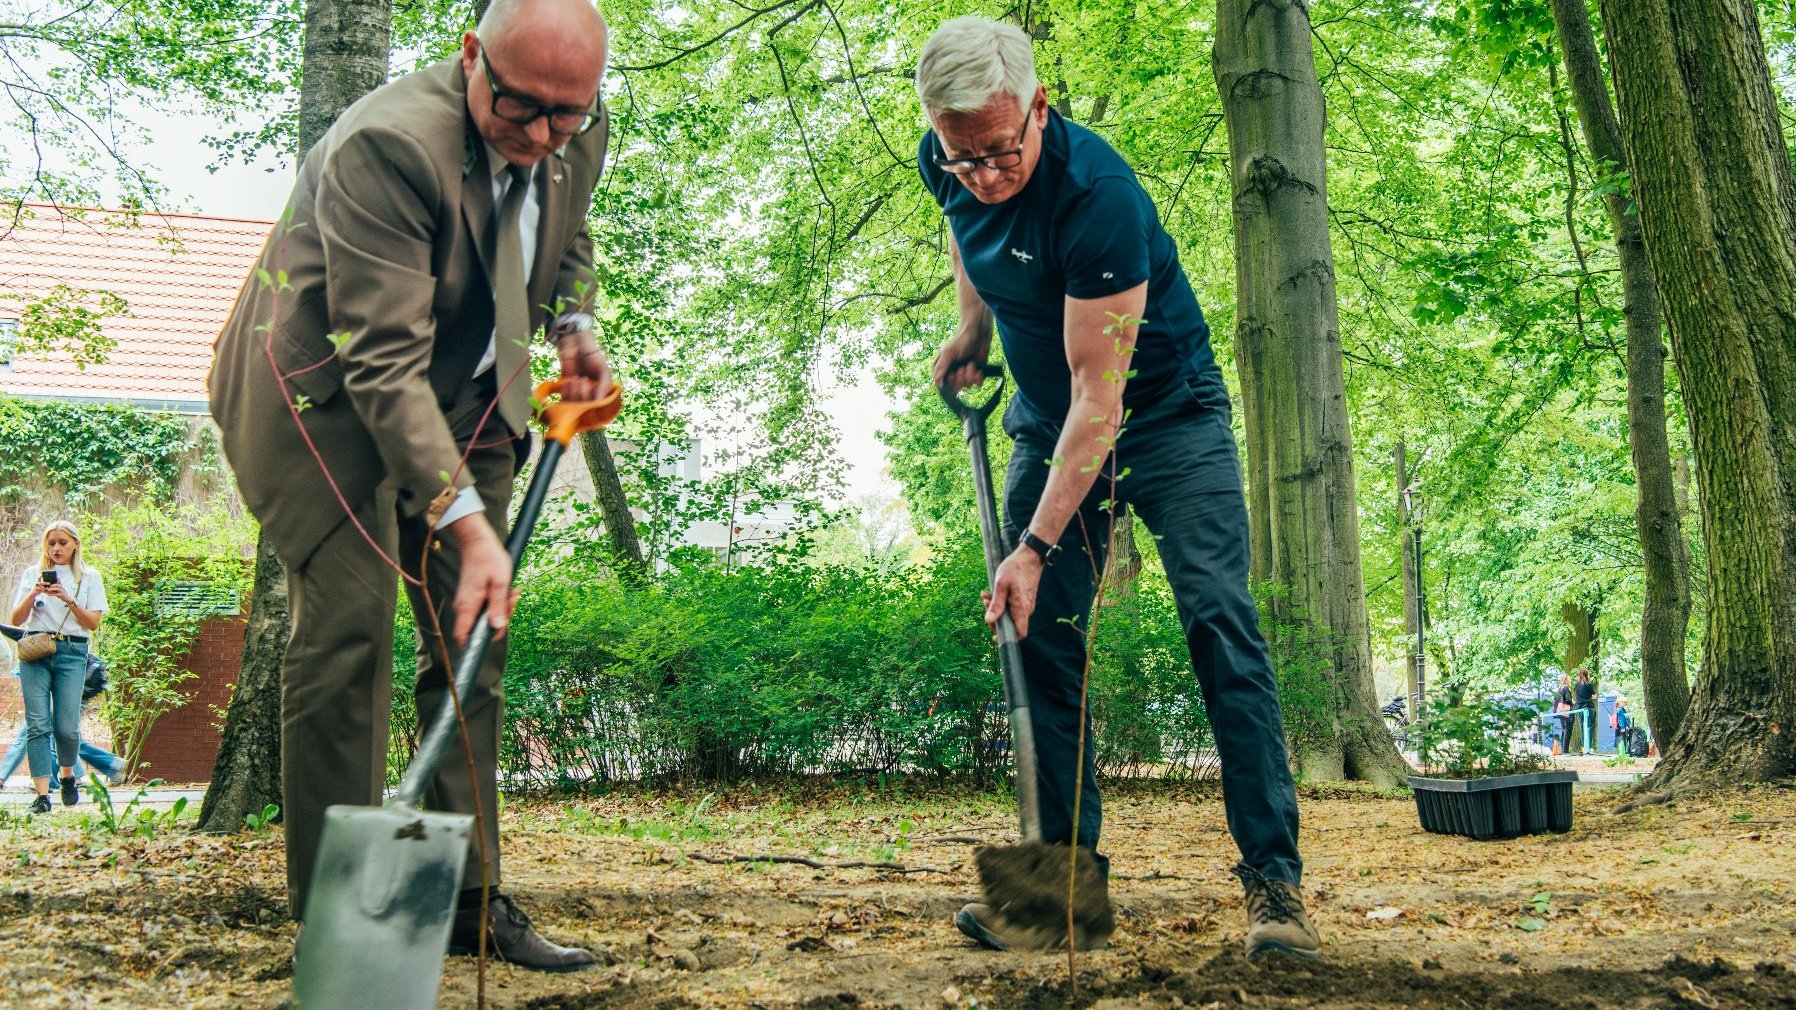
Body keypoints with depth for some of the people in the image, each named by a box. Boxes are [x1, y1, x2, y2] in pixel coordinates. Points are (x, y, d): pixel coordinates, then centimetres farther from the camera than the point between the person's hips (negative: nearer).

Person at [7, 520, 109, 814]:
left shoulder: (89, 577, 12)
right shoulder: (32, 574, 15)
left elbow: (94, 622, 3)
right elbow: (16, 620, 8)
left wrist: (68, 600, -10)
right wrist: (32, 595, -8)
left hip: (72, 652, -1)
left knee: (66, 726, -7)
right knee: (38, 724, -8)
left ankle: (67, 775, 22)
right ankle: (42, 795, -10)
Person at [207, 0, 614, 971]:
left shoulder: (579, 134, -6)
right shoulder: (387, 144, -30)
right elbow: (384, 360, -34)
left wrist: (573, 322, 3)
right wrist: (466, 521, -38)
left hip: (464, 399, 7)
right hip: (324, 386, -7)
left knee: (470, 637, 2)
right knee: (347, 625, -15)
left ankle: (469, 901, 8)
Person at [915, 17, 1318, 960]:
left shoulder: (1095, 193, -33)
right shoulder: (945, 168, -11)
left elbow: (1100, 396, -33)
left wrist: (1036, 546, -34)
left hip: (1165, 412, -6)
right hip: (1045, 420, 6)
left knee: (1219, 622, -16)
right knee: (1043, 640, 0)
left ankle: (1273, 880, -13)